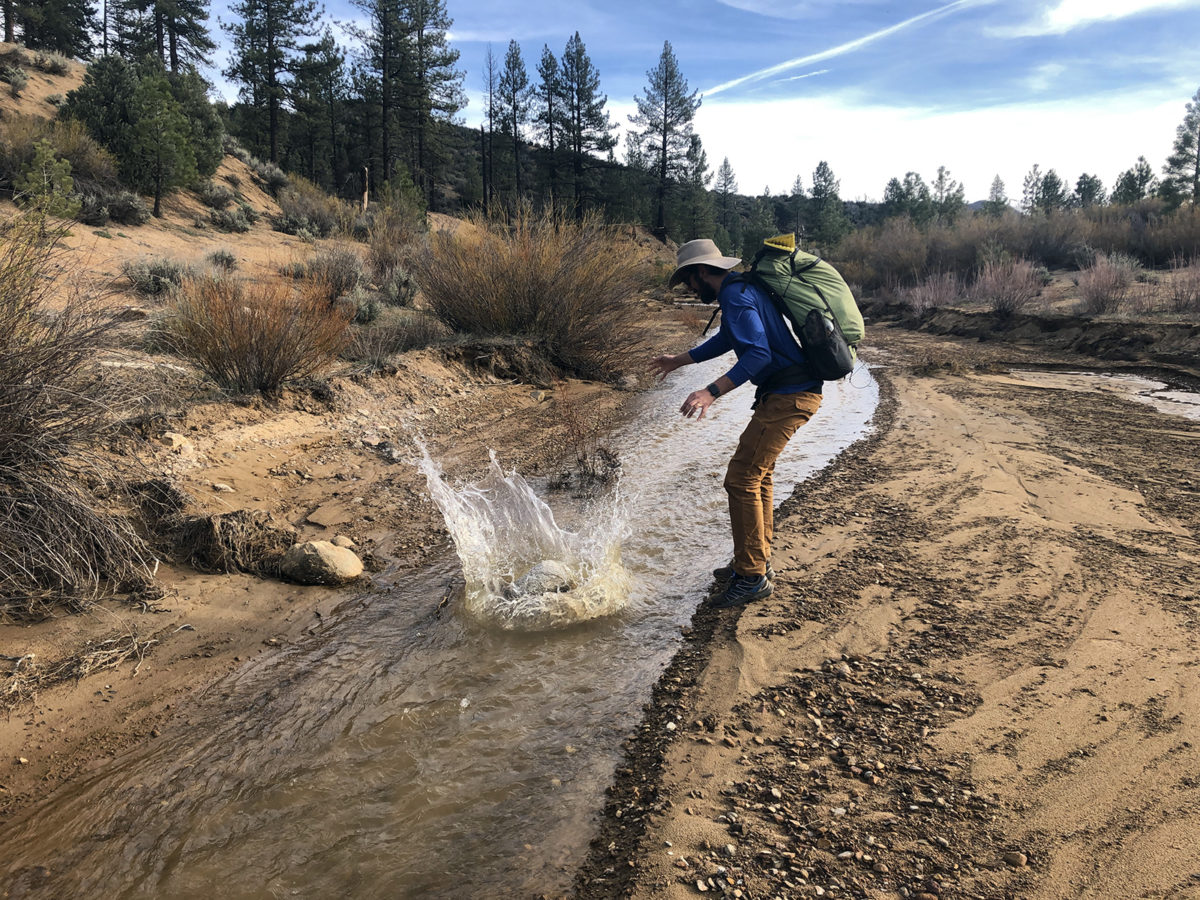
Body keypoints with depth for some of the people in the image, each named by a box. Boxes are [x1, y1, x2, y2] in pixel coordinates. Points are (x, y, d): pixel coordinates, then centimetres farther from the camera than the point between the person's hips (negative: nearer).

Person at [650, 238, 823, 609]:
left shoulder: (735, 297, -16)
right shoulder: (739, 291, 18)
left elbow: (758, 354, -28)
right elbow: (727, 339, 34)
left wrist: (711, 392, -35)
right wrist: (679, 360, 43)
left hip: (787, 397, -11)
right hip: (791, 393, 11)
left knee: (742, 479, -9)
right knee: (758, 473, 18)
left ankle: (752, 577, -2)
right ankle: (759, 561, 28)